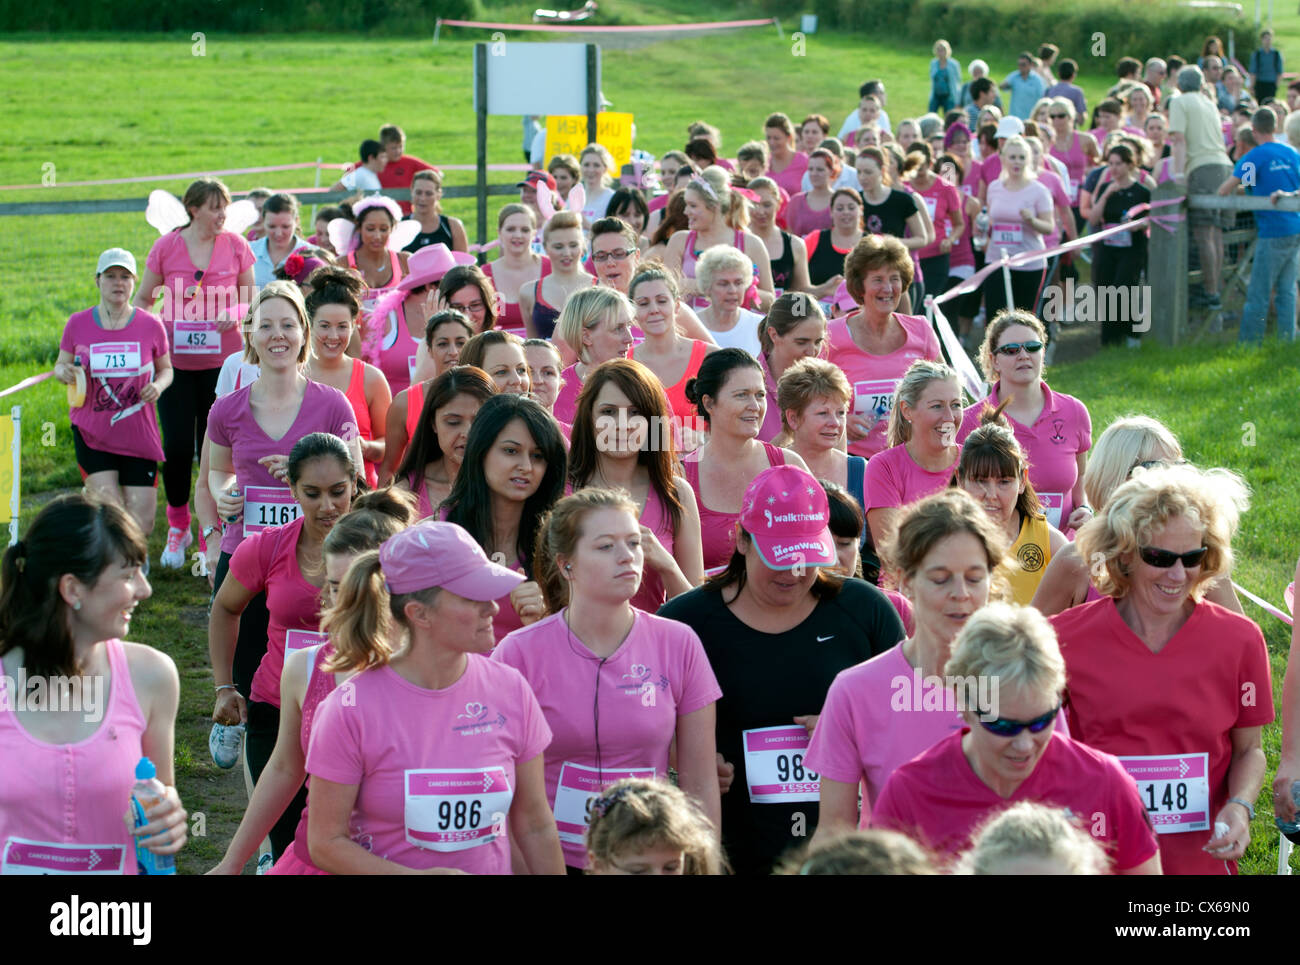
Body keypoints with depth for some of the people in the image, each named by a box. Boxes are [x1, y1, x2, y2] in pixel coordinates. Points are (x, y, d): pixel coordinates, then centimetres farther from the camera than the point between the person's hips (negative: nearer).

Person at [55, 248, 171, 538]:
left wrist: (158, 386, -12)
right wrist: (64, 372, -15)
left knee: (140, 527, 1)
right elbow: (60, 366, 9)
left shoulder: (151, 325, -1)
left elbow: (166, 369, 11)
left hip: (138, 435, 1)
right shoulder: (77, 324, -1)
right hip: (91, 434, -1)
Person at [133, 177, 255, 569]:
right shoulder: (166, 247, -2)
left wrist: (236, 314, -10)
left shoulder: (235, 246, 0)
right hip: (175, 358, 0)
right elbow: (143, 298, 8)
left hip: (222, 359, 1)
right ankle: (177, 527, 17)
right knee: (177, 445, -4)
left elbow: (251, 298, 11)